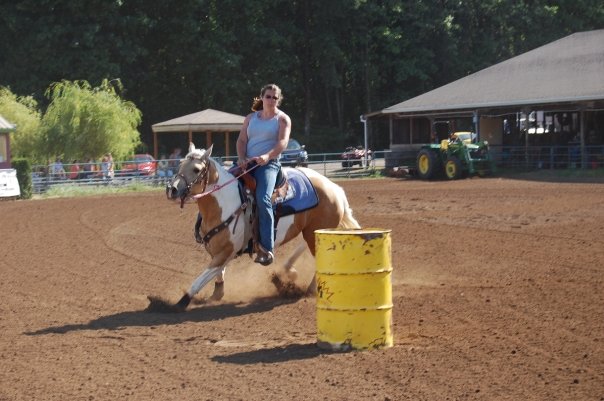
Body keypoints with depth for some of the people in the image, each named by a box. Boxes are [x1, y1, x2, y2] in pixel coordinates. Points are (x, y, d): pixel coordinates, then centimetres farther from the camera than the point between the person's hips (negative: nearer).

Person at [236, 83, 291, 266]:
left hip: (268, 164, -6)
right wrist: (242, 158, -10)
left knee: (263, 199, -28)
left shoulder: (283, 119, 4)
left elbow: (282, 142, -11)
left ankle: (266, 249, -30)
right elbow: (242, 140, 11)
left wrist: (267, 156, -29)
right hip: (247, 164, 6)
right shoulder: (251, 118, 18)